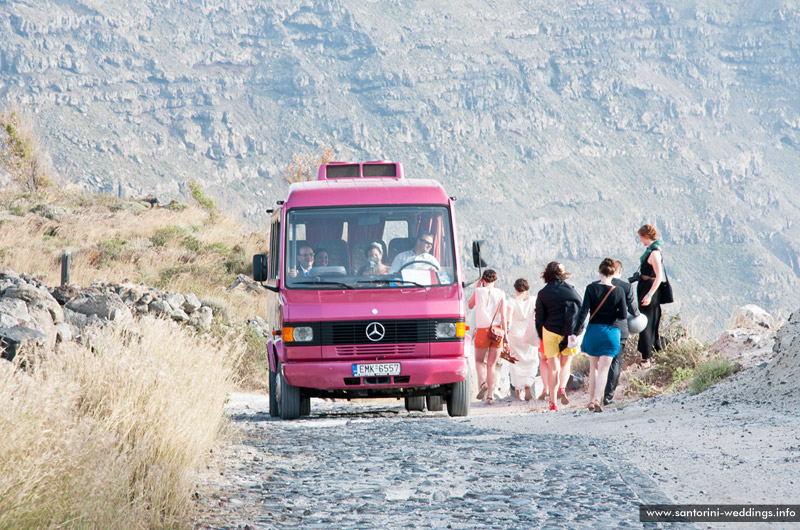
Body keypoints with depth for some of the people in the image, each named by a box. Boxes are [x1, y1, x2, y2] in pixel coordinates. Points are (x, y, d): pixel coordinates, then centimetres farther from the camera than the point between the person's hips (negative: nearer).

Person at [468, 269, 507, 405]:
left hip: (482, 330, -1)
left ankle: (483, 382, -13)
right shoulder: (500, 294, 1)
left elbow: (470, 305, 17)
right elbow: (503, 316, -2)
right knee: (492, 364, 9)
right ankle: (490, 395, 3)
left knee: (479, 360, 16)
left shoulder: (479, 292, -2)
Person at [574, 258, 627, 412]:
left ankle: (591, 400, 18)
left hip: (593, 330, 1)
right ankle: (597, 399, -17)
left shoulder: (591, 288, -7)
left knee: (593, 367, 16)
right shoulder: (618, 292, -7)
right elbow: (623, 315, -8)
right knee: (603, 369, 0)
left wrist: (577, 331, -7)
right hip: (610, 332, -1)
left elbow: (584, 311, -10)